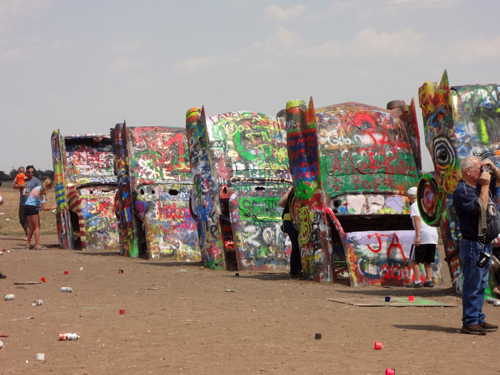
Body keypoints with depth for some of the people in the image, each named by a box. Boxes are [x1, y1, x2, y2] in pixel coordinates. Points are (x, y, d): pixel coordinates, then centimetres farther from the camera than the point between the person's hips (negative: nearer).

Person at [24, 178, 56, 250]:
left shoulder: (37, 187, 6)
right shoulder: (42, 193, -17)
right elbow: (44, 208, -20)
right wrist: (54, 207, -7)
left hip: (27, 206, 8)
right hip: (32, 208, -8)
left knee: (32, 227, 14)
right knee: (37, 226, 0)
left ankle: (28, 244, 14)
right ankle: (37, 245, -3)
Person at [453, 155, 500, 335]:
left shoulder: (479, 186, 13)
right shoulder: (461, 191, -13)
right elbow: (480, 207, -24)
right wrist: (485, 186, -16)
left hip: (485, 244, 9)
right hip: (473, 244, -9)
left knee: (481, 284, 14)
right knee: (473, 285, -6)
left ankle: (479, 319, 20)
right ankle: (469, 322, -1)